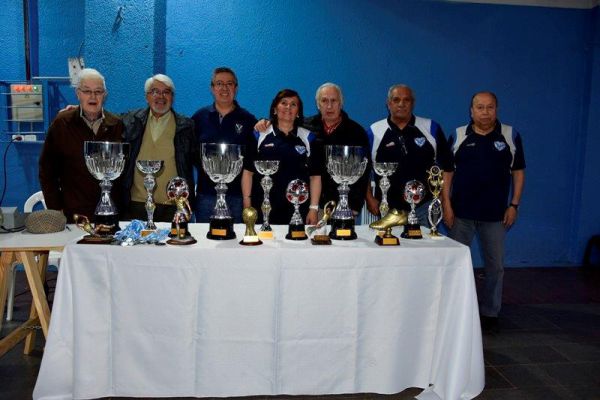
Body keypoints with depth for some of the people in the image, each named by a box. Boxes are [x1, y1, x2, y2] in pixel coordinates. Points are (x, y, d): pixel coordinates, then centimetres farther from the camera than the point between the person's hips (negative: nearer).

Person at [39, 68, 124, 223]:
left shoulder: (116, 125, 4)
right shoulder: (62, 123, 0)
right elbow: (47, 169, 3)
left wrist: (123, 204, 3)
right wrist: (55, 209, -2)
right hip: (73, 213, -1)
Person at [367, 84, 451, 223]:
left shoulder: (431, 128, 2)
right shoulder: (374, 131, 0)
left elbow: (446, 164, 8)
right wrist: (369, 198, 0)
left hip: (424, 206, 1)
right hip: (388, 209, 0)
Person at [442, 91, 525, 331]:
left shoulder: (510, 136, 1)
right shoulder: (458, 136, 1)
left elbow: (518, 172, 4)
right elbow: (447, 172, 2)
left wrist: (514, 205, -3)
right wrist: (446, 205, -5)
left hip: (495, 214, 0)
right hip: (461, 213, 0)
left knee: (495, 265, 9)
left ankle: (490, 312, 25)